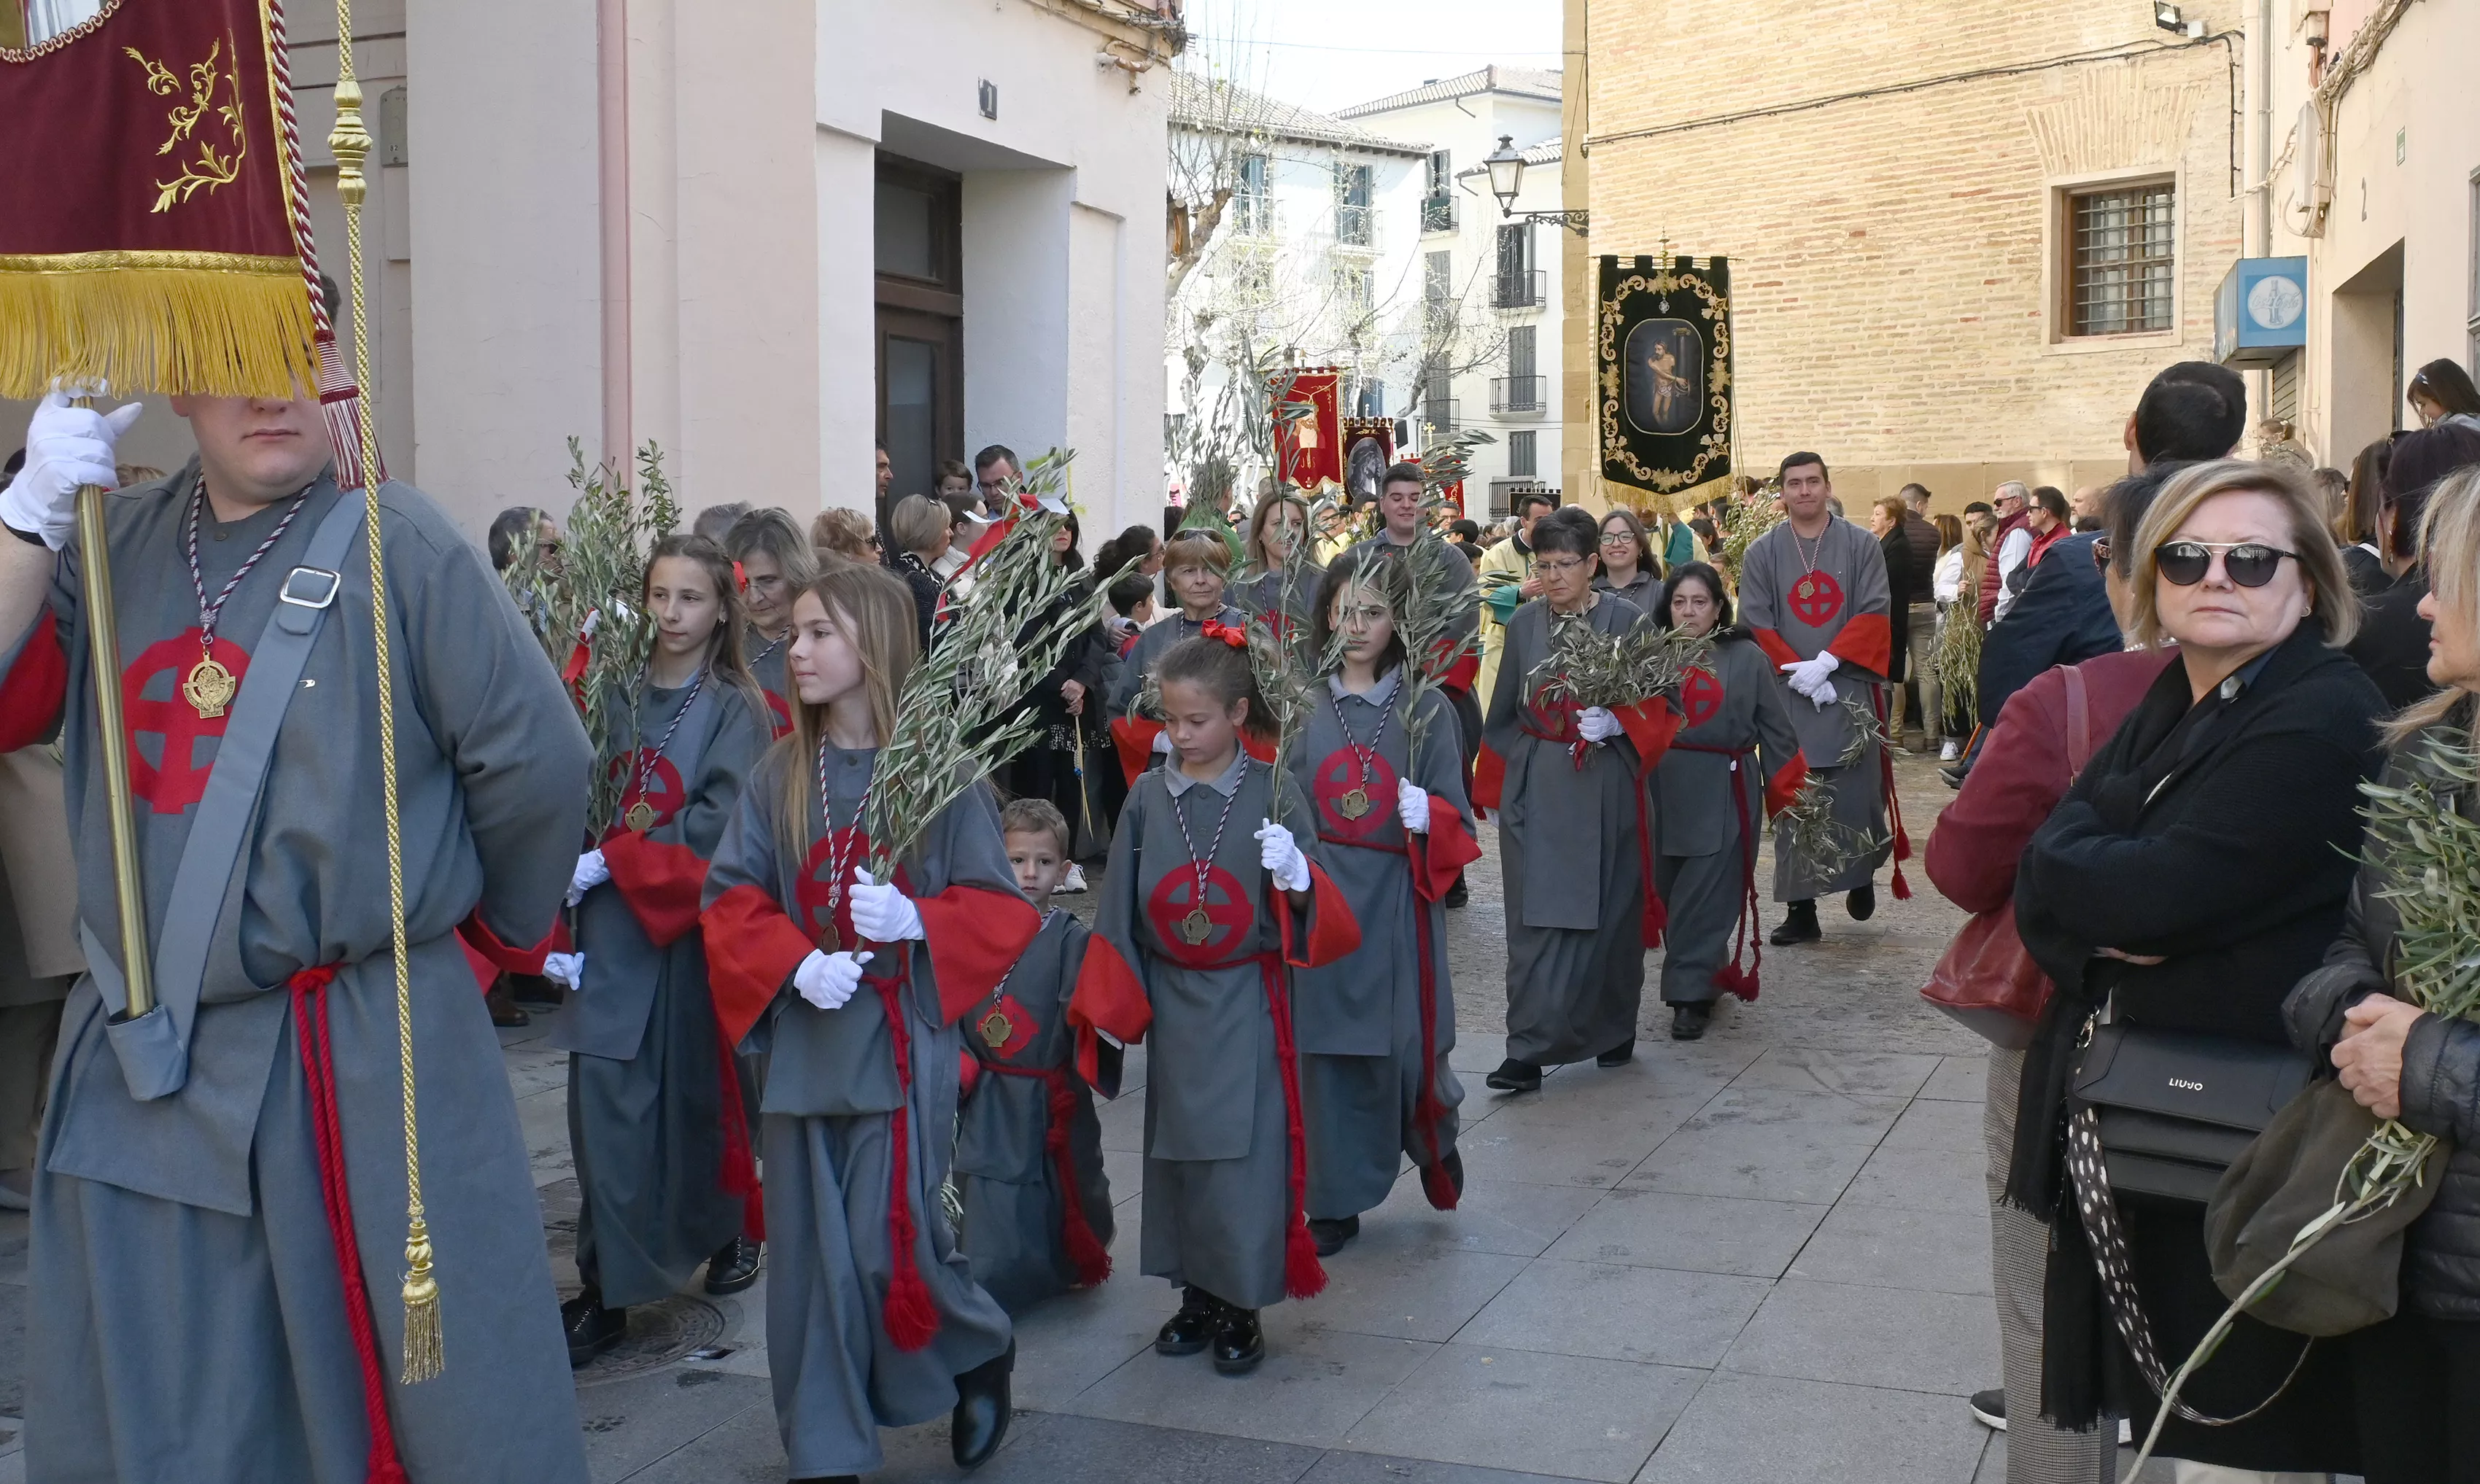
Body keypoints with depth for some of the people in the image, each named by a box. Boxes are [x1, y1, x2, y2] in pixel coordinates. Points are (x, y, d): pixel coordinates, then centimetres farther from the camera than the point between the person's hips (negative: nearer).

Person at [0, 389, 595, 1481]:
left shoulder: (396, 542, -7)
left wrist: (491, 921, 6)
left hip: (368, 1061, -4)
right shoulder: (111, 546, 8)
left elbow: (538, 764, -7)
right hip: (132, 1065, 5)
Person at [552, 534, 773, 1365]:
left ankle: (729, 1232, 22)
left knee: (698, 1097, 2)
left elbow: (720, 821, -14)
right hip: (610, 937, 4)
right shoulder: (618, 697, 10)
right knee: (605, 1108, 1)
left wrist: (613, 860, -17)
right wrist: (569, 878, -7)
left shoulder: (735, 709, -2)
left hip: (691, 935, -3)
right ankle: (604, 1293, 9)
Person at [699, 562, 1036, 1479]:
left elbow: (1001, 911, -3)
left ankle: (982, 1352, 27)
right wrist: (793, 963, -13)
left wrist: (914, 921, -21)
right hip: (801, 1046, 4)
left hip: (901, 1043, -4)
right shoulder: (779, 777, 6)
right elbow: (730, 898, 5)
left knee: (889, 1242, -4)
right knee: (809, 1253, 6)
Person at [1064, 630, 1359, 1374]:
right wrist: (1109, 1005, 2)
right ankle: (1197, 1295, 26)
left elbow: (1316, 913, -8)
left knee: (1245, 1150, -1)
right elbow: (1120, 912, 5)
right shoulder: (1148, 798, 1)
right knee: (1177, 1149, 10)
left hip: (1246, 1004, -3)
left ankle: (1242, 1307, 13)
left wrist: (1296, 877, -30)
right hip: (1170, 1001, 3)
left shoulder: (1270, 795, -7)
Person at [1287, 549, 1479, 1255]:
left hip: (1399, 900, -1)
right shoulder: (1302, 706, 4)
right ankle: (1335, 1201, 18)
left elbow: (1455, 818, 1)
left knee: (1409, 1045, -1)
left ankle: (1433, 1137, 34)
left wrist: (1428, 815, -21)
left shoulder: (1426, 709, 0)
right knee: (1326, 1045, 4)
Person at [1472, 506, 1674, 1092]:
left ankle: (1613, 1030, 26)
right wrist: (1495, 783, 12)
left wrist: (1615, 723, -20)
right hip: (1534, 786, 2)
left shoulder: (1628, 620, -2)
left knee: (1609, 911, 7)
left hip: (1604, 786, -2)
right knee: (1535, 917, -3)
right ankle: (1528, 1051, -3)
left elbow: (1653, 708, -1)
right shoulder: (1524, 622, 6)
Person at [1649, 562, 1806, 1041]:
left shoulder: (1747, 658, 1)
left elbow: (1774, 728, 4)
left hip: (1724, 796, -2)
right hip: (1664, 792, 2)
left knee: (1705, 899, -5)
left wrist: (1788, 792, 3)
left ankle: (1690, 996, 2)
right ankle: (1706, 979, 28)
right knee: (1671, 893, 9)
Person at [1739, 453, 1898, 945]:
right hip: (1787, 693, 1)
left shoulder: (1862, 547, 4)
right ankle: (1800, 910, 4)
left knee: (1856, 794, -3)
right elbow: (1756, 625, 1)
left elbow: (1874, 615, -3)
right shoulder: (1761, 553, 6)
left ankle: (1861, 875, 26)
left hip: (1849, 688, -1)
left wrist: (1825, 663, -15)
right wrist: (1798, 673, -11)